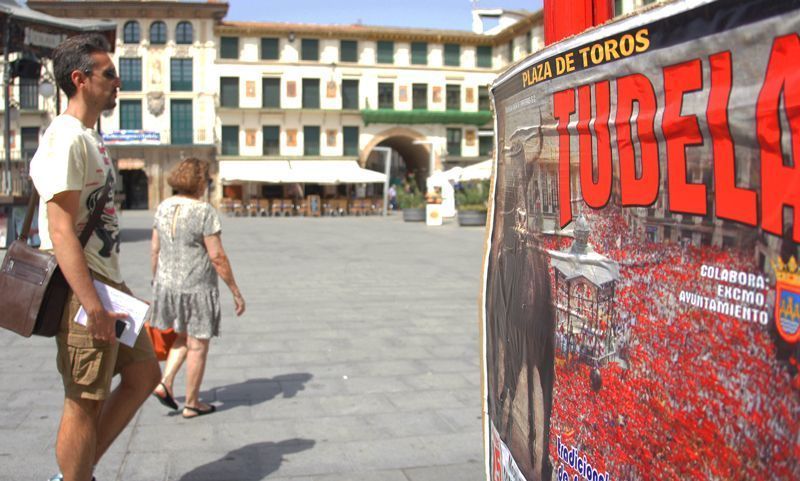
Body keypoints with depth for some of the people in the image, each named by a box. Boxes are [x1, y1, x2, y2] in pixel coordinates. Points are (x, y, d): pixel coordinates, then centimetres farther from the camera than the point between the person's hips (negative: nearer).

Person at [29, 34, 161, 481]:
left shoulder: (91, 137, 16)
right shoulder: (65, 139, -15)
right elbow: (61, 229, -22)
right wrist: (93, 306, -24)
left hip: (109, 283, 10)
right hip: (82, 290, -10)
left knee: (144, 374, 16)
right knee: (85, 403, -1)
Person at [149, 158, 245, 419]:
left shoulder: (164, 207, 4)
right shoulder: (204, 211, -15)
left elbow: (155, 250, 8)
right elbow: (217, 256, -16)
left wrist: (156, 281, 21)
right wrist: (236, 291, -9)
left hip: (166, 285, 6)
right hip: (197, 287, -6)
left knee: (183, 338, 25)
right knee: (197, 346, 8)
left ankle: (164, 383, 12)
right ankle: (192, 404, 18)